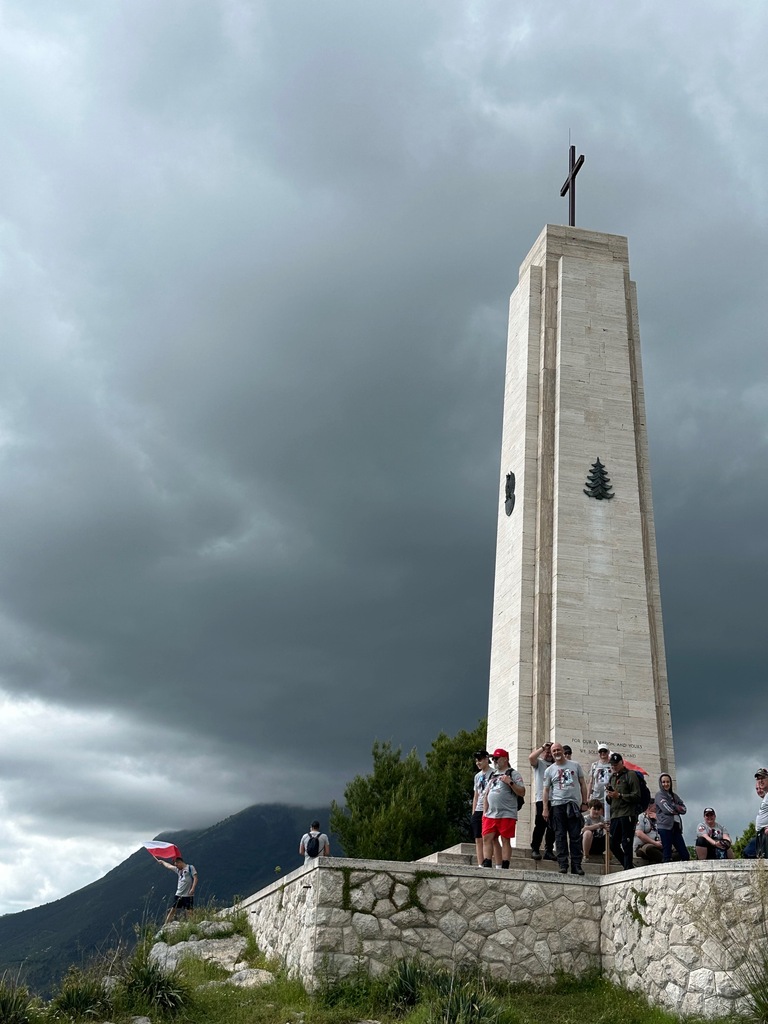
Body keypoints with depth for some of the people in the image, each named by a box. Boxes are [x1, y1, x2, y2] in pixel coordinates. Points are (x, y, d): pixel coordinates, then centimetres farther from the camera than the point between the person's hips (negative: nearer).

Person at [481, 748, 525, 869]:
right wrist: (484, 812, 14)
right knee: (487, 838, -3)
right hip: (490, 815, 6)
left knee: (505, 840, -4)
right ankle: (487, 865, -2)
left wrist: (510, 783, -16)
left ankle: (505, 867, -2)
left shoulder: (513, 774, 2)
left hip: (507, 815, -6)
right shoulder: (492, 775, 22)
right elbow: (486, 795, 22)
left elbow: (522, 792, -5)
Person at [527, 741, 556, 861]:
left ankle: (549, 851, 13)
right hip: (542, 798, -5)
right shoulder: (538, 762, 7)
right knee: (540, 825, -6)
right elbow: (531, 757, -13)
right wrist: (543, 747, -8)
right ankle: (535, 849, 0)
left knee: (552, 827, 5)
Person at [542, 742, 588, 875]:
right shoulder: (549, 770, 9)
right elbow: (546, 790, 7)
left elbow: (583, 784, 11)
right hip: (557, 805, 0)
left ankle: (576, 866, 4)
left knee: (576, 836, 0)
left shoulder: (575, 765, 9)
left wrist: (584, 803, 4)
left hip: (574, 804, 0)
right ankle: (563, 865, 3)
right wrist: (545, 809, -1)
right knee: (560, 836, 0)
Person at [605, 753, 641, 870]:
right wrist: (609, 796, 2)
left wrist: (619, 795, -14)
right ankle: (629, 867, 18)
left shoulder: (630, 775, 1)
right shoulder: (612, 777, 22)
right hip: (615, 815, 7)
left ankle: (628, 869, -4)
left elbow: (637, 796, -8)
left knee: (626, 845, -9)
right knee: (613, 845, 5)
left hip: (627, 815, -7)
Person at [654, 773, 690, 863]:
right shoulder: (659, 795, 3)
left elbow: (683, 809, 10)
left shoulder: (674, 795, 21)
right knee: (667, 856, -7)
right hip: (665, 827, -6)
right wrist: (677, 808, 4)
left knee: (685, 855, 0)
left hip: (676, 827, 6)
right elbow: (666, 809, -10)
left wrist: (673, 807, -4)